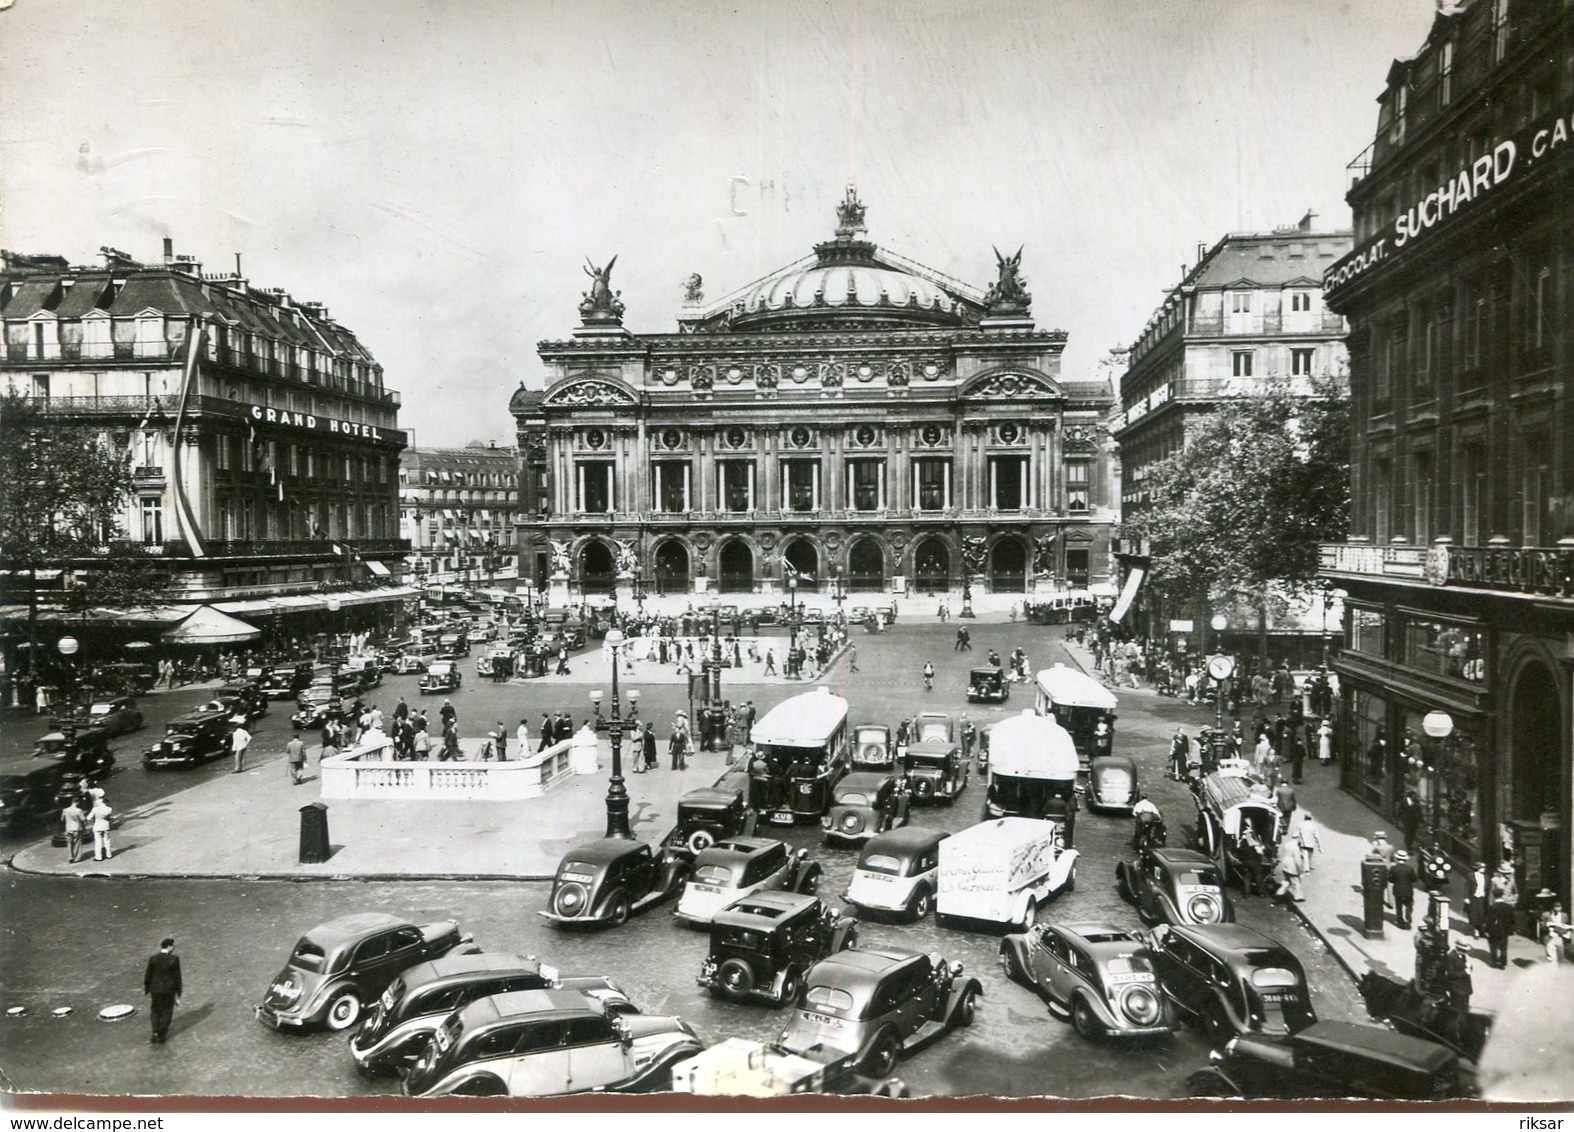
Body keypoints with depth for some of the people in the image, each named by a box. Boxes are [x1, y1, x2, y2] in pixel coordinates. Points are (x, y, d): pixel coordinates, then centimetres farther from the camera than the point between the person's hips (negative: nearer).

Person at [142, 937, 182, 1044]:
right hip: (169, 989, -2)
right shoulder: (174, 959, -15)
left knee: (155, 1011, 21)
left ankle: (155, 1033, 12)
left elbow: (148, 975, -2)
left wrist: (147, 989, 12)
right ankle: (162, 1036, 17)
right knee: (166, 1012, 13)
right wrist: (179, 991, 1)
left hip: (155, 988, 2)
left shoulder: (152, 958, -9)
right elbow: (177, 976, -9)